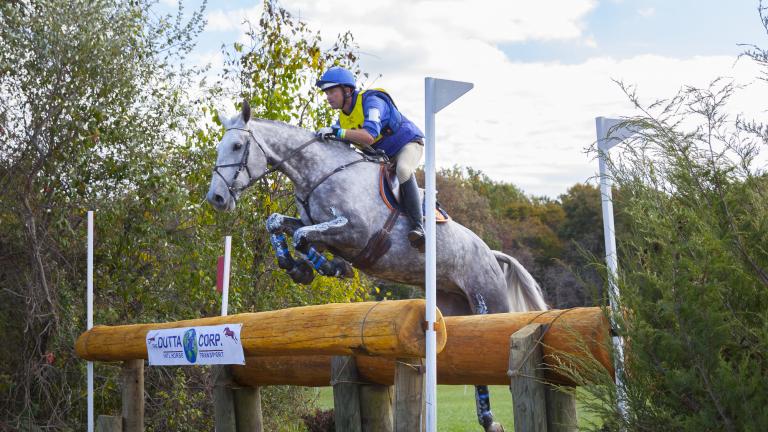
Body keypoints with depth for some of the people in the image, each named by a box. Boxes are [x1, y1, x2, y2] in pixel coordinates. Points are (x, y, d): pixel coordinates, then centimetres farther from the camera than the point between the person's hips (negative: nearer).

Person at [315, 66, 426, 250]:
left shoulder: (371, 102, -27)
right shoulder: (343, 118, 0)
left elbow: (369, 136, -43)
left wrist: (337, 132, -47)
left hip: (408, 143, -9)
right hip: (381, 155, 10)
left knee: (402, 170, -38)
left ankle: (417, 225, -38)